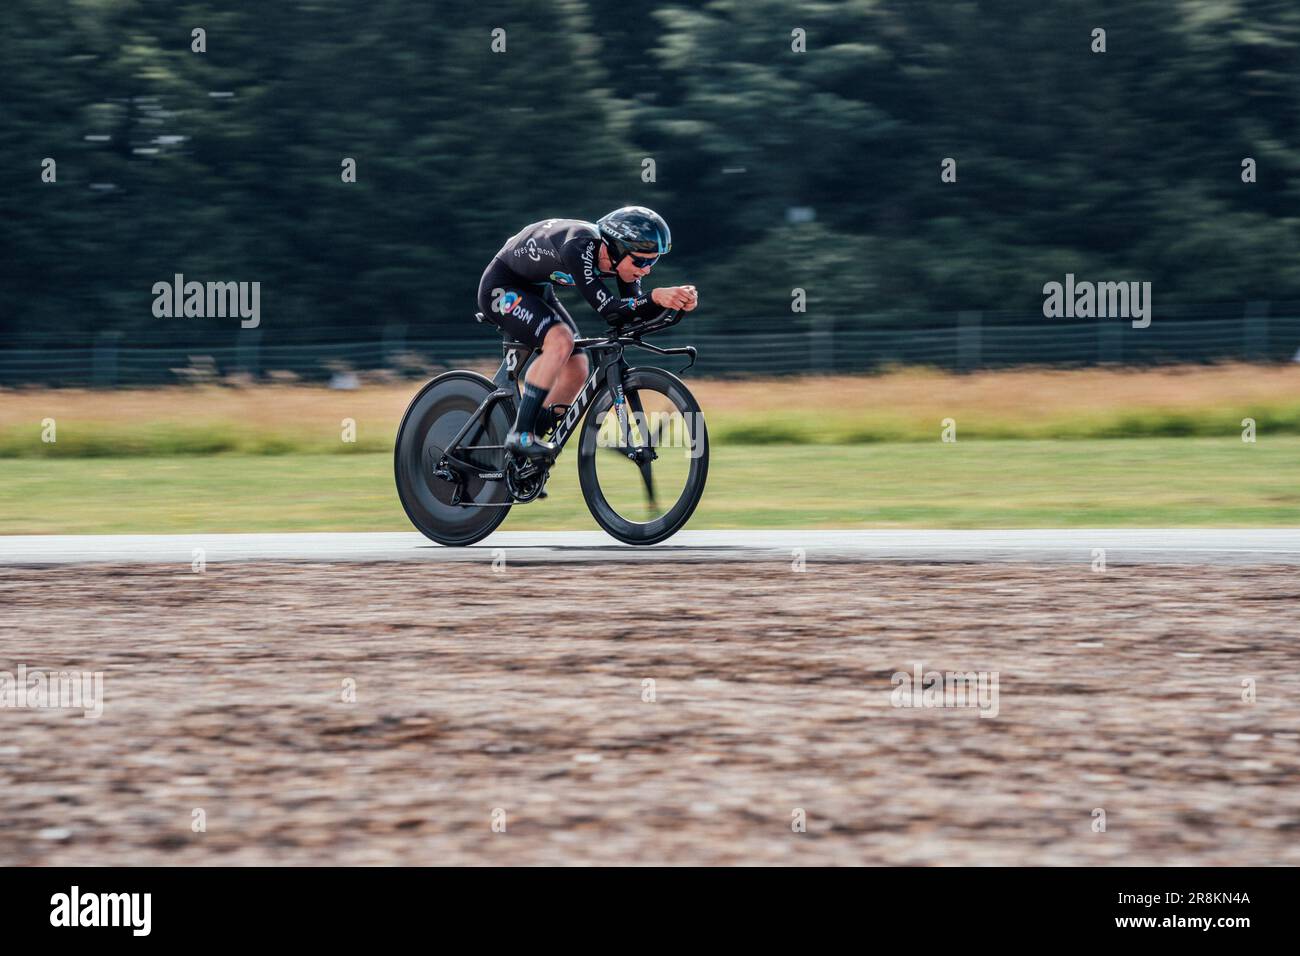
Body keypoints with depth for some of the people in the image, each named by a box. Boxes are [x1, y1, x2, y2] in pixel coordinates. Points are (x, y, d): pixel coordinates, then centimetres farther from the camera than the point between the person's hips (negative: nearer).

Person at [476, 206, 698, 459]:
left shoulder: (622, 255, -14)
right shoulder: (579, 247, -37)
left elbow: (635, 312, -14)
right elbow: (609, 311, -40)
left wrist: (677, 299, -30)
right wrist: (656, 297, -50)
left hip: (536, 290, 9)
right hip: (501, 286, -9)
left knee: (576, 370, -2)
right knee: (560, 341, -29)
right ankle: (520, 435, -23)